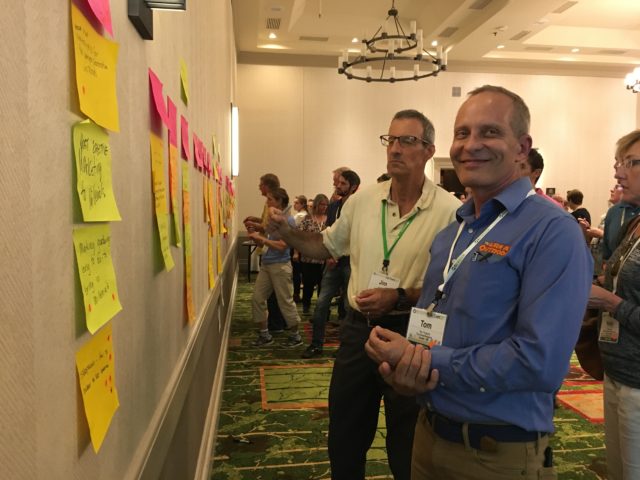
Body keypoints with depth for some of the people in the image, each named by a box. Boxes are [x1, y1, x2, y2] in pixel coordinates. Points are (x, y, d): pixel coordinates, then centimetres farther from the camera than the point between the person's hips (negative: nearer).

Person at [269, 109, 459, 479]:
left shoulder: (449, 211, -12)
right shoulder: (362, 201, 3)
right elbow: (327, 246, 16)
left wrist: (398, 298, -24)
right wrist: (286, 231, 0)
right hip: (358, 329, 5)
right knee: (343, 442, 19)